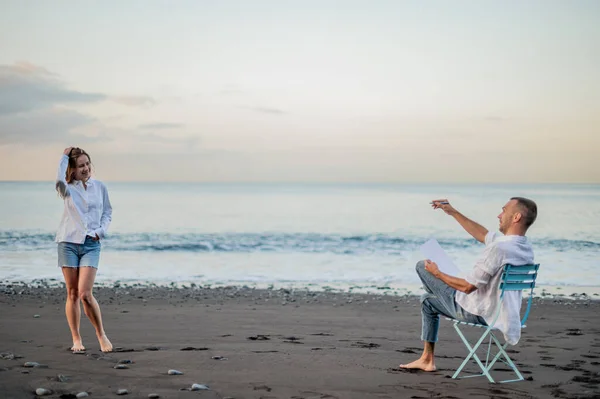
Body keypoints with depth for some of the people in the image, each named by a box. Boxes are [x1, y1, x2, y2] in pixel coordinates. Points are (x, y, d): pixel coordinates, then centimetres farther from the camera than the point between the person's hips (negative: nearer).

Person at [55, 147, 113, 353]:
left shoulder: (99, 187, 6)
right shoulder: (68, 188, 0)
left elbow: (107, 212, 17)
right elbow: (59, 181, -25)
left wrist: (101, 230, -1)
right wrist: (64, 157, -13)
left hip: (91, 245, 0)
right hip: (69, 243, 0)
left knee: (85, 294, -11)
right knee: (72, 294, 4)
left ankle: (101, 334, 6)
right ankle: (76, 339, 14)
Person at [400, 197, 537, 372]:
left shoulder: (499, 248, -32)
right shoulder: (525, 247, -2)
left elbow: (467, 287, -27)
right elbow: (483, 235, 13)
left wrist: (437, 273, -10)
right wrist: (453, 212, 15)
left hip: (477, 313, -9)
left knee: (422, 266, 5)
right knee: (427, 300, 28)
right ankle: (427, 359, 31)